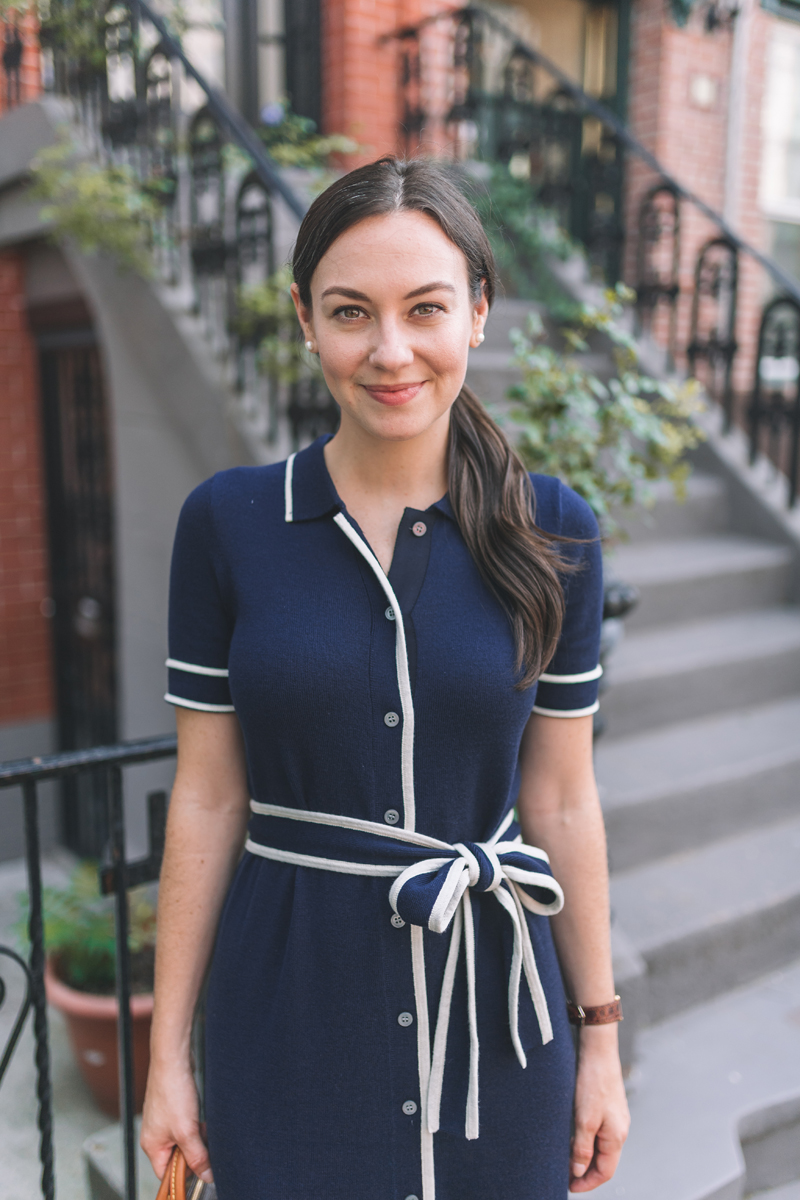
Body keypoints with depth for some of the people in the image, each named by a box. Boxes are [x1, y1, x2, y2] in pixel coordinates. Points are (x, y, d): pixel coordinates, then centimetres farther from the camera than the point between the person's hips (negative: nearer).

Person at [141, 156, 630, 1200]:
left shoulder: (550, 534, -6)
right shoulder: (228, 522, -8)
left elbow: (561, 799, -1)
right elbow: (207, 797, -3)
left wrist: (600, 1037, 5)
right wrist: (169, 1052, 1)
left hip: (490, 999, 1)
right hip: (289, 1008, 0)